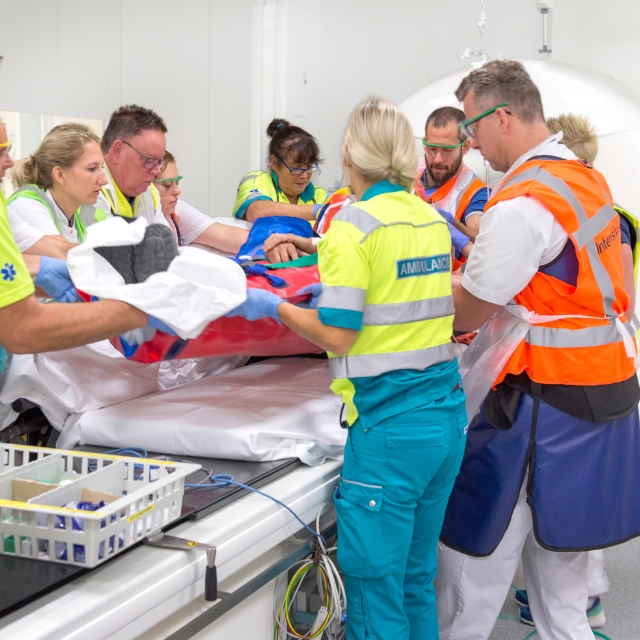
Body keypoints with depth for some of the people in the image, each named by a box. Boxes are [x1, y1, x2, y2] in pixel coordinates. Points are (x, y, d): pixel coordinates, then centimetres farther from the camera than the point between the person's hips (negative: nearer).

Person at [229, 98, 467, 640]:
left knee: (375, 588, 5)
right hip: (447, 415, 8)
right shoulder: (433, 219, 9)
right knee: (417, 579, 20)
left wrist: (274, 307, 0)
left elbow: (337, 334, -13)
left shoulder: (354, 224, -11)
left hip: (390, 427, -7)